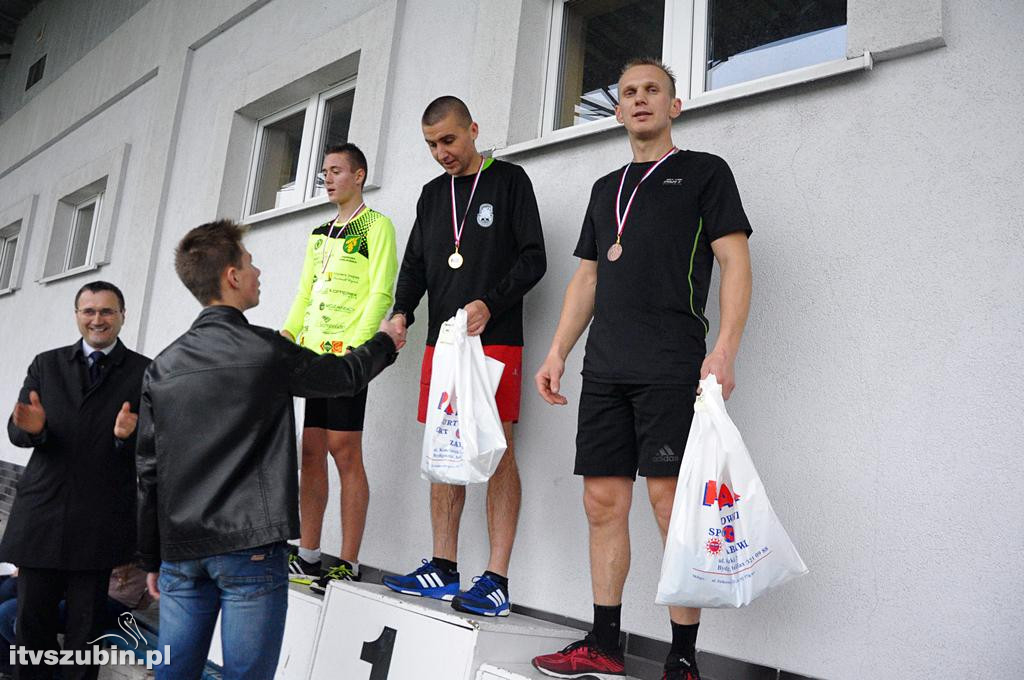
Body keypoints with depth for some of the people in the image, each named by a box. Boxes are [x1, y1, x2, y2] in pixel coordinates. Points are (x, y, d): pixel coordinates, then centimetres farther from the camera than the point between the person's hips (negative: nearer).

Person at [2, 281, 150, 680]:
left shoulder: (145, 372, 2)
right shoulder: (46, 365, 11)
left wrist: (129, 435, -23)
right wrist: (32, 427, -16)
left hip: (101, 521, -2)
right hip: (41, 513, 3)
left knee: (85, 625, 7)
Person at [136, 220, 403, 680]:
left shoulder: (163, 366, 6)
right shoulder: (266, 350, -8)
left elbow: (149, 470, 8)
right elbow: (345, 376, 8)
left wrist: (152, 559, 17)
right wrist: (385, 341, 28)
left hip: (180, 550, 5)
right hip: (250, 547, -5)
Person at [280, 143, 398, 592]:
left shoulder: (376, 226, 0)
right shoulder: (319, 234, 23)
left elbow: (381, 294, -10)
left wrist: (354, 344, -19)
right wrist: (286, 338, 8)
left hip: (348, 353, -7)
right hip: (310, 353, 7)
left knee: (345, 452, -6)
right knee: (310, 452, 8)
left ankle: (348, 565, 0)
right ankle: (308, 557, 17)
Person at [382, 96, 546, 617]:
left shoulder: (509, 180, 4)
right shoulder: (432, 193, 19)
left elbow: (533, 258, -3)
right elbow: (415, 264, 18)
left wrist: (489, 304, -16)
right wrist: (402, 311, 0)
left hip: (496, 339, -6)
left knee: (497, 451, -8)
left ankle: (496, 580, -4)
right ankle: (443, 568, 15)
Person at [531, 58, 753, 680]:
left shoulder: (704, 172, 8)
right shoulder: (606, 187, 24)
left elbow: (736, 263, -1)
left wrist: (725, 350, -14)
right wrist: (558, 352, 13)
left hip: (671, 366, -5)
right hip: (605, 370, 6)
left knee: (670, 500, -9)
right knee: (604, 501, 5)